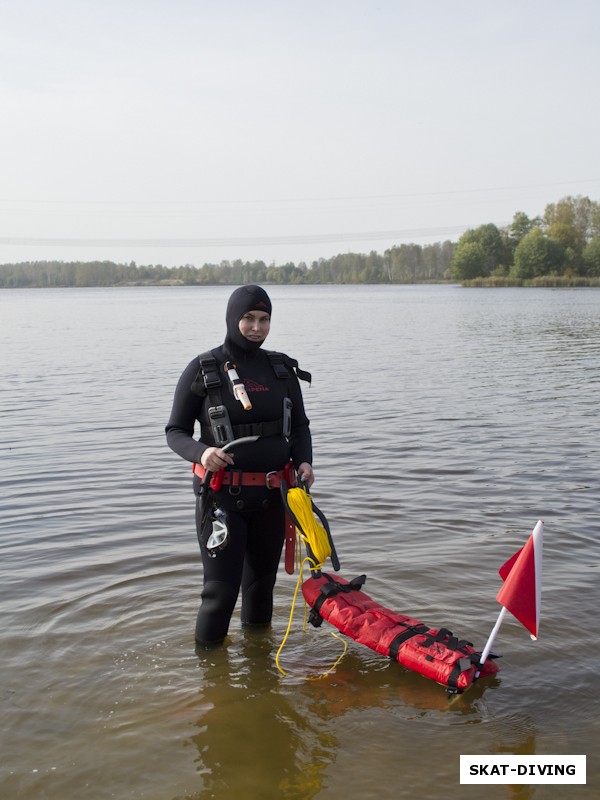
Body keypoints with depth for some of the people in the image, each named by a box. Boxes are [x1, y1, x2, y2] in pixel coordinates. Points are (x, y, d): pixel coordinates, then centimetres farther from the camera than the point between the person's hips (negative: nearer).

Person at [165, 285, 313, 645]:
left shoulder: (282, 368, 6)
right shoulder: (203, 369, -5)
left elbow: (300, 425, 14)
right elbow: (175, 432, -2)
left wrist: (303, 461, -6)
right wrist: (201, 452, -23)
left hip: (272, 494, 4)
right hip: (222, 495, -4)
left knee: (262, 582, 18)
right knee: (221, 588, -5)